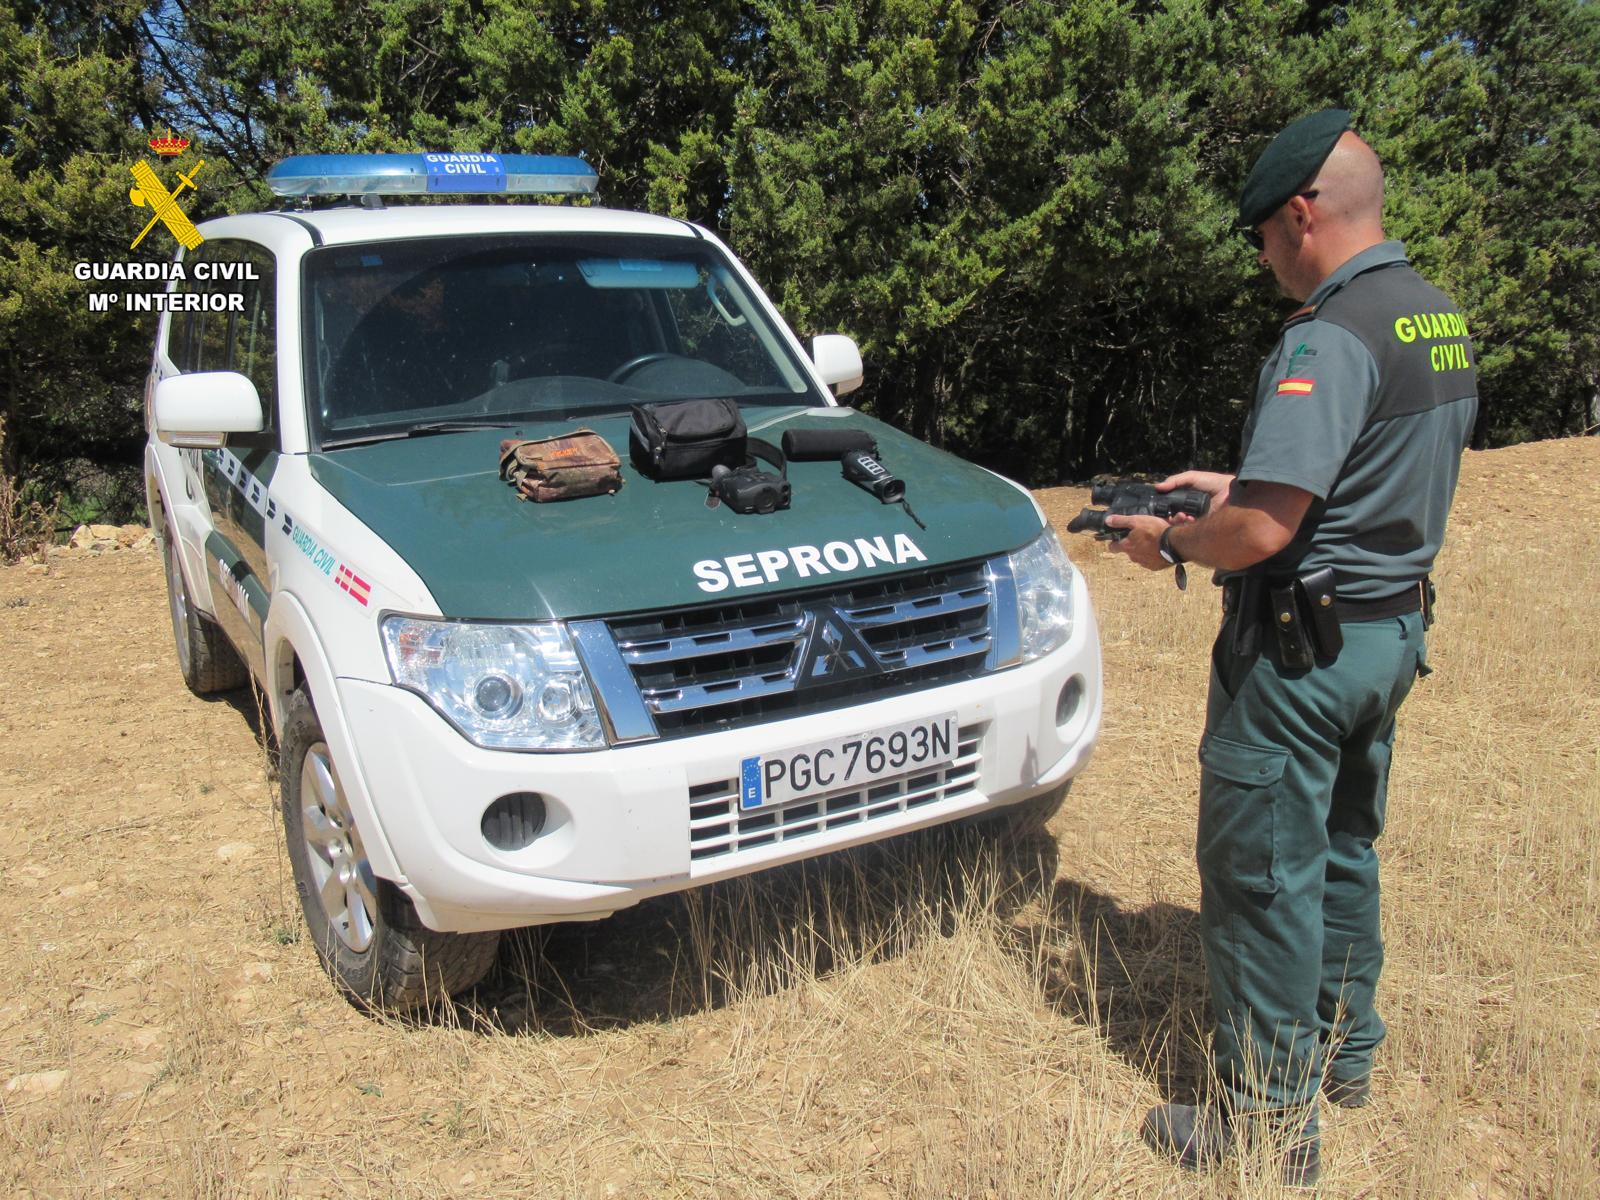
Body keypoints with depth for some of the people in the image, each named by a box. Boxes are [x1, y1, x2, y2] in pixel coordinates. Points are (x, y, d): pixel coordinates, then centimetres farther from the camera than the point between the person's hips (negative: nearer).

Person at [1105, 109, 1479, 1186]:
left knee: (1264, 875, 2)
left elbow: (1265, 529, -28)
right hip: (1395, 628, 10)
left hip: (1304, 646, -10)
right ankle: (1344, 1051, 39)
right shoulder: (1441, 322, 10)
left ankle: (1274, 1118, 15)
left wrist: (1172, 543, -9)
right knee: (1344, 849, 23)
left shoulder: (1330, 337, -22)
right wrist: (1235, 487, 16)